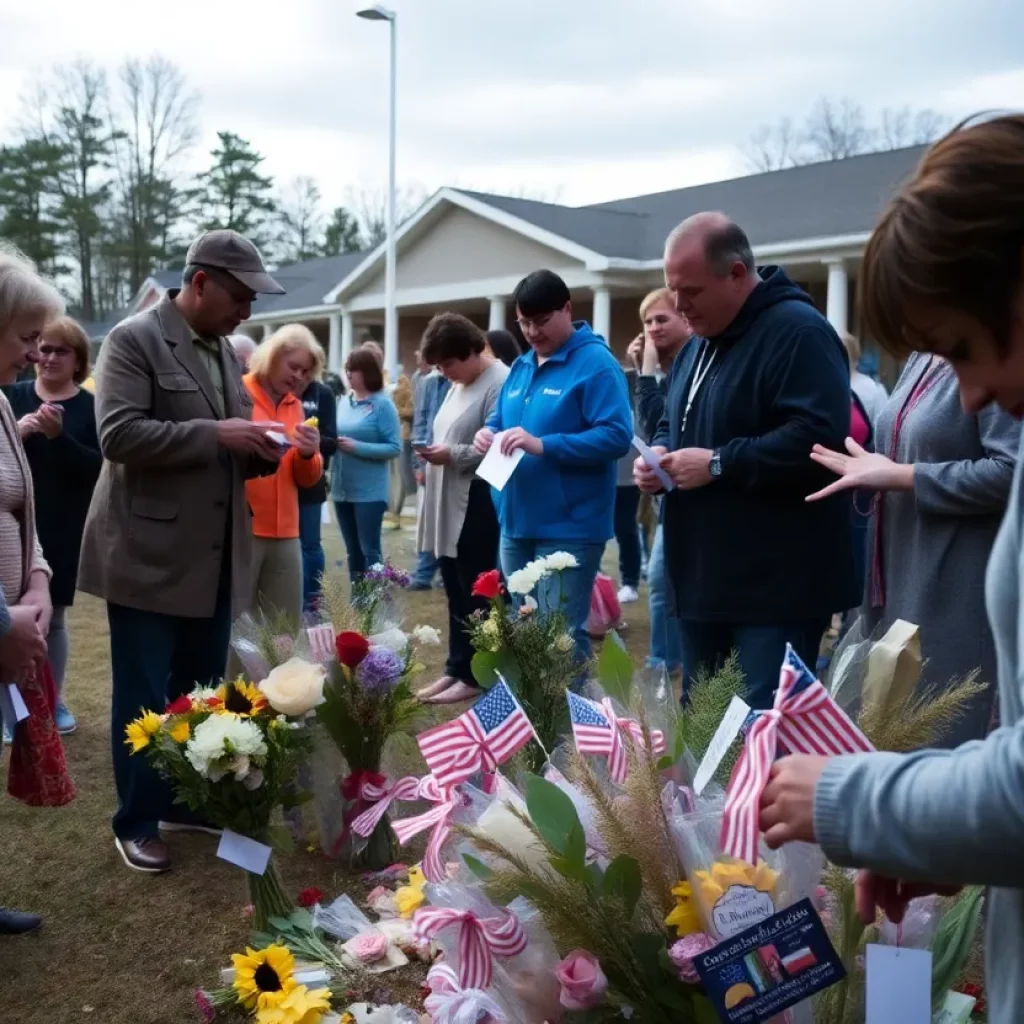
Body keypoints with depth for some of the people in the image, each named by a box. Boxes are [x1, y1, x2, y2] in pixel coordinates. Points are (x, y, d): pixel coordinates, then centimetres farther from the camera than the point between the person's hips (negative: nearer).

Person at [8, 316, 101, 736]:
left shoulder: (91, 407, -3)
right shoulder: (14, 396, 0)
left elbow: (98, 467, -10)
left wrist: (59, 435, -23)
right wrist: (17, 432, -20)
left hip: (65, 530, 0)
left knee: (54, 616, 11)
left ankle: (54, 700, 25)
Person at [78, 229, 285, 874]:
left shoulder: (227, 352, 13)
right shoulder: (134, 339, -9)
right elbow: (119, 433, -20)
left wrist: (261, 450, -2)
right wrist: (214, 434, -23)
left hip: (215, 557, 7)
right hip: (149, 556, -7)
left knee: (203, 693, 16)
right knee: (143, 698, 4)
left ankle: (189, 802, 32)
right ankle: (136, 822, 18)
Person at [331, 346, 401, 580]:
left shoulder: (383, 404, -8)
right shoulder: (343, 401, 8)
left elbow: (395, 448, -12)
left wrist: (357, 447, -18)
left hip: (369, 491, -6)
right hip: (342, 489, 6)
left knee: (370, 550, -1)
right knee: (353, 550, 13)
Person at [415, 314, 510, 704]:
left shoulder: (500, 382, -14)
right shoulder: (459, 385, 18)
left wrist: (451, 455, -20)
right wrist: (435, 457, 9)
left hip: (478, 508, -10)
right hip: (450, 506, 10)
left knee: (476, 595, 1)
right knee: (456, 593, 15)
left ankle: (473, 675, 10)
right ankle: (456, 669, 23)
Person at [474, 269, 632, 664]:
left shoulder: (596, 363, -10)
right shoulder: (520, 367, 14)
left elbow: (616, 436, -19)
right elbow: (499, 421, 23)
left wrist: (543, 445, -26)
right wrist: (487, 434, -3)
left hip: (569, 527, -8)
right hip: (518, 522, 8)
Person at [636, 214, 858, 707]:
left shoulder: (798, 331, -14)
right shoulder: (699, 346, 16)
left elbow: (818, 437, -26)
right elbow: (672, 425, 28)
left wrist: (719, 463, -22)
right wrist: (659, 453, 4)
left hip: (776, 588, -9)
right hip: (705, 579, 9)